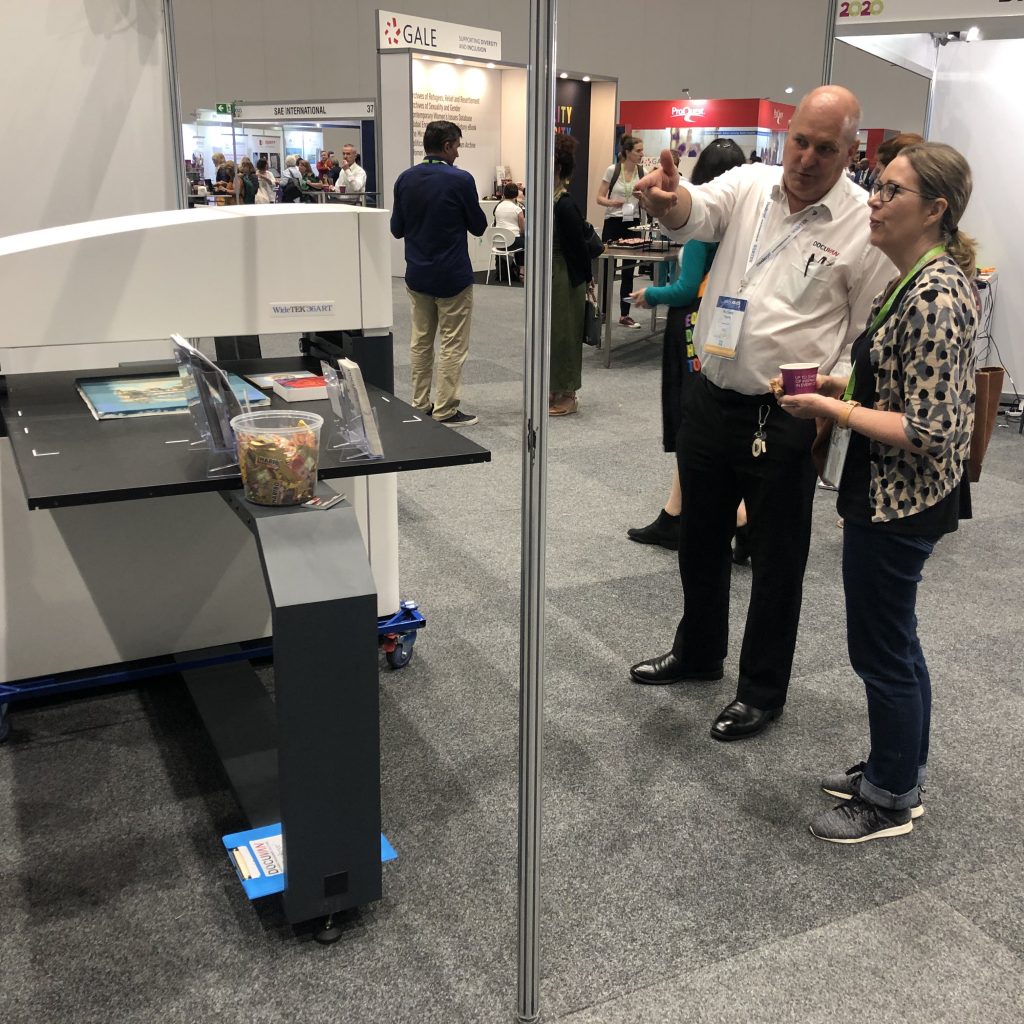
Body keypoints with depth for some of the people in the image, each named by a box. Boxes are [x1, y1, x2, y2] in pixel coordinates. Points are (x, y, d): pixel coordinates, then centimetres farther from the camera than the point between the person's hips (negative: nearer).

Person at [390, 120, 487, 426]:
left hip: (417, 275, 5)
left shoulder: (405, 179, 0)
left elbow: (396, 229, 7)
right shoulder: (460, 180, -14)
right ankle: (446, 411, 3)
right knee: (453, 344, 2)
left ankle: (420, 406, 19)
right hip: (452, 276, -5)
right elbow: (478, 226, -4)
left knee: (421, 341, 14)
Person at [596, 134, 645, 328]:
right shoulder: (613, 170, -6)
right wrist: (612, 202, -23)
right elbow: (599, 198, -5)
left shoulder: (642, 172, 2)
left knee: (628, 270, 4)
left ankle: (624, 315, 11)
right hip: (613, 223, -3)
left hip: (632, 224, 3)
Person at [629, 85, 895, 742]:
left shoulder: (865, 224, -8)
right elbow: (695, 214, -18)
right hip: (711, 399, 5)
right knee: (701, 538, 19)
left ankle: (763, 691, 26)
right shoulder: (750, 184, 2)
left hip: (786, 417, -4)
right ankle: (699, 653, 41)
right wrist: (667, 200, -41)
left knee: (777, 559, 8)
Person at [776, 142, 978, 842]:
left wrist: (833, 410, -20)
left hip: (899, 502, -10)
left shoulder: (933, 298, -24)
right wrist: (849, 387, 10)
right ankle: (901, 770, 39)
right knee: (895, 642, 22)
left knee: (882, 651, 5)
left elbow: (929, 432, -26)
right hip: (901, 496, 10)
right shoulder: (928, 278, 8)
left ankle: (891, 802, 24)